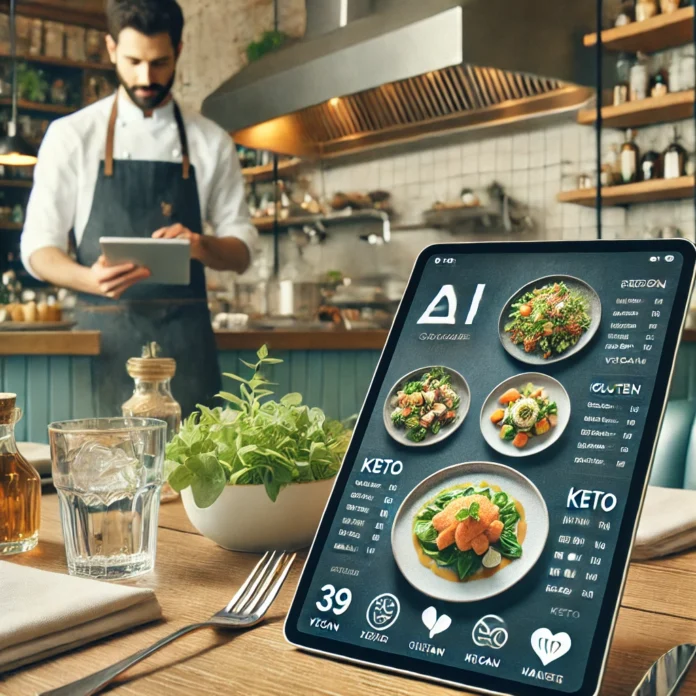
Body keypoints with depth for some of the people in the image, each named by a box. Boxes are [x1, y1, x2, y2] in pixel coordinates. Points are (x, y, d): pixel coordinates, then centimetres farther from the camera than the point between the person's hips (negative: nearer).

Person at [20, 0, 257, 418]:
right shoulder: (71, 136, 3)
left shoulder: (211, 143, 8)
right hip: (105, 336, -1)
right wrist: (91, 278, -21)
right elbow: (38, 249, 1)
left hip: (186, 337, 1)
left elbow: (241, 251, 9)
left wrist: (200, 245, -14)